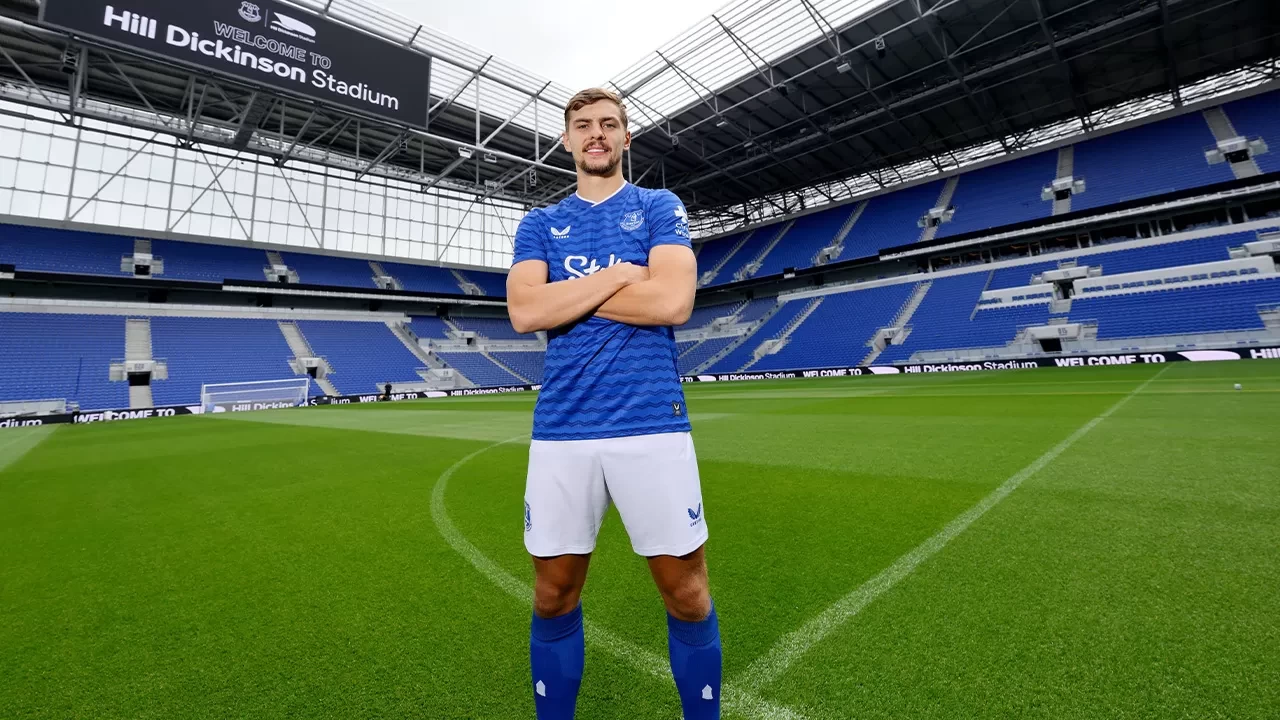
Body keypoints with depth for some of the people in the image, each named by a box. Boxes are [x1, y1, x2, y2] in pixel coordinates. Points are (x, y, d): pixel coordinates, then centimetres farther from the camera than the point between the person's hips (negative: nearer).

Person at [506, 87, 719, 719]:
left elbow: (674, 301, -9)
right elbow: (524, 312, -4)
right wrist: (623, 273, -7)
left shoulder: (660, 208, 9)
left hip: (652, 424, -1)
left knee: (688, 597, 8)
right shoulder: (538, 224, 14)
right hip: (560, 430, 2)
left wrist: (565, 296, -4)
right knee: (554, 599, 13)